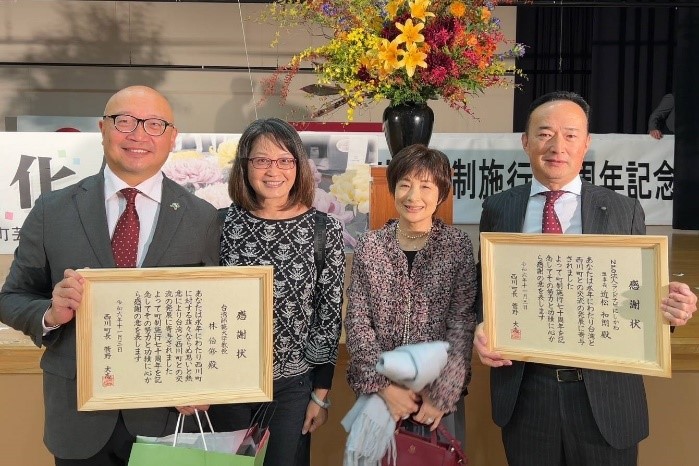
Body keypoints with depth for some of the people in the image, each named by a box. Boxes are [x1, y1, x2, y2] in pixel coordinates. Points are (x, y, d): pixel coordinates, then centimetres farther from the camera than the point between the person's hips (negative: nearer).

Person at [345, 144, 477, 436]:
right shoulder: (368, 246, -1)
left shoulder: (458, 246, -4)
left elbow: (462, 325, -6)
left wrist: (443, 391, -14)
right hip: (377, 387, 1)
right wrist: (384, 384, -12)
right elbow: (356, 322, -4)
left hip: (441, 389, 0)